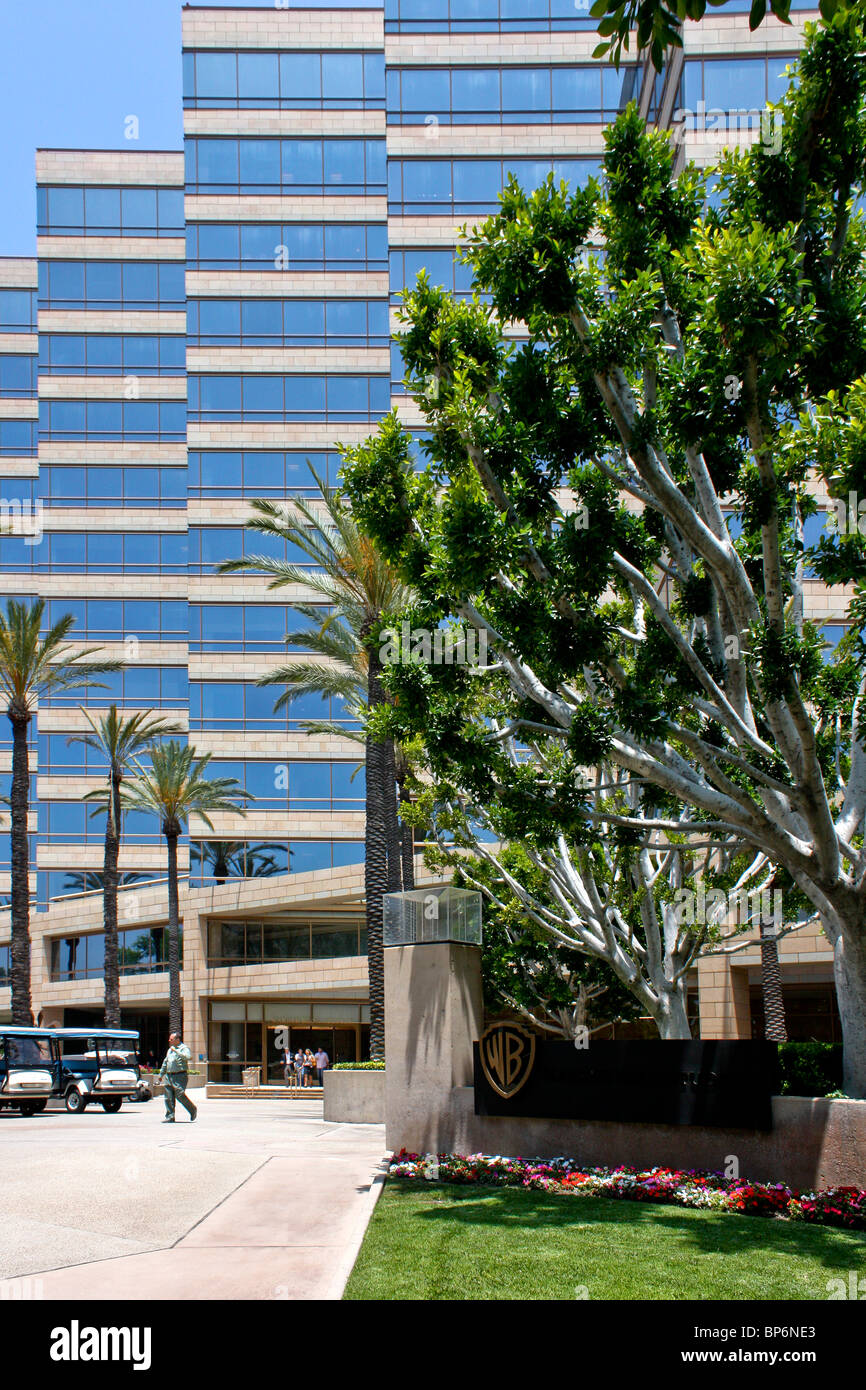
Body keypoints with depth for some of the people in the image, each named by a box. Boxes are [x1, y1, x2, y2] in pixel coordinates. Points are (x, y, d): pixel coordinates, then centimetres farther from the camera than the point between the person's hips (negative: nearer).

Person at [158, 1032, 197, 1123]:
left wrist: (176, 1050, -22)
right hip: (169, 1076, 7)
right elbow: (165, 1063, 31)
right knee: (168, 1097, 1)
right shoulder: (170, 1050, 21)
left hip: (180, 1076, -7)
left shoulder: (184, 1048, -3)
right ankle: (170, 1117, 5)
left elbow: (186, 1057, -23)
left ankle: (193, 1110, 6)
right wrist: (161, 1074, 33)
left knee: (180, 1095, -13)